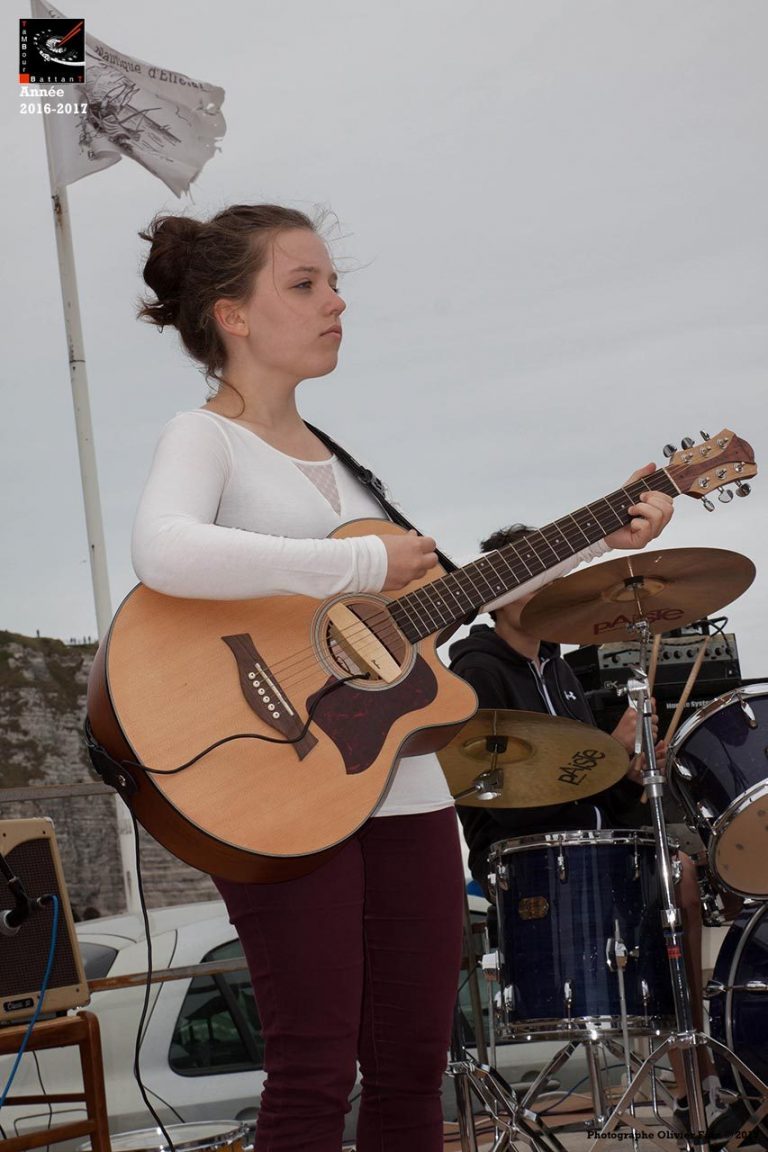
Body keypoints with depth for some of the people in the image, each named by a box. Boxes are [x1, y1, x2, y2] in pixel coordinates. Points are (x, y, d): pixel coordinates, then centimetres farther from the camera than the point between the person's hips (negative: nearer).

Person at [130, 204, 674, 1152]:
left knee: (412, 1068, 10)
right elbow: (165, 556, -29)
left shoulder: (336, 455, 18)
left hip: (403, 783, 8)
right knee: (316, 1074, -5)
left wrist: (598, 537, 16)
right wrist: (364, 565, -23)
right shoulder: (205, 438, -6)